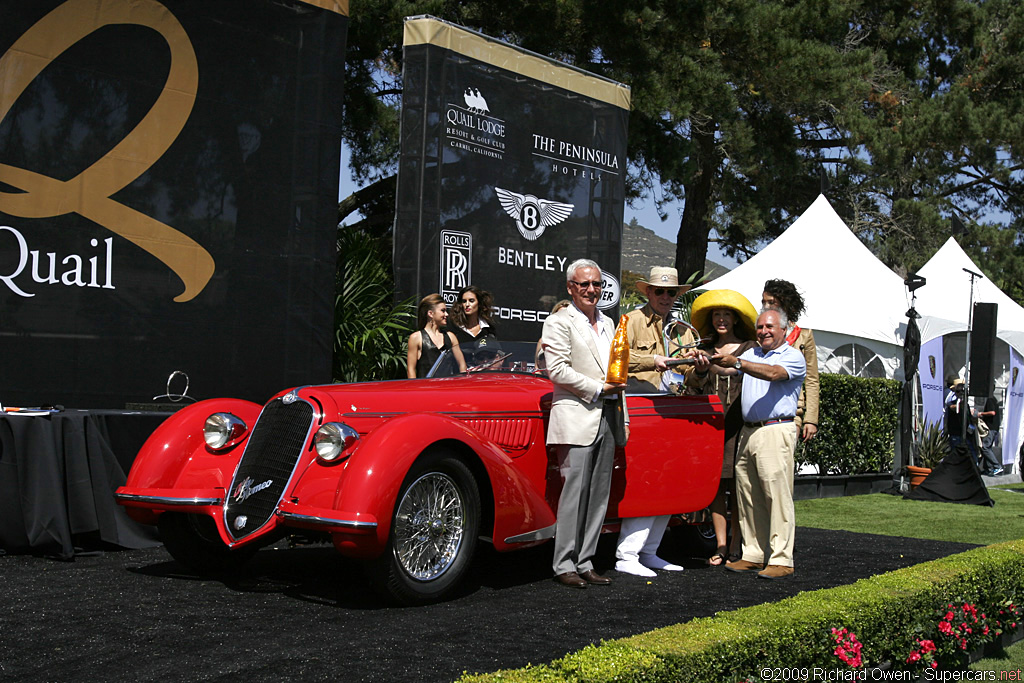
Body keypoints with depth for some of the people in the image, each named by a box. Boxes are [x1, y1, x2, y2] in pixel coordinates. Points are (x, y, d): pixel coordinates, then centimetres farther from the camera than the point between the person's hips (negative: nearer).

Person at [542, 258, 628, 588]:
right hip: (577, 417, -7)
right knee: (574, 492, -9)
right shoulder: (559, 322, -1)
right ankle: (564, 565, -4)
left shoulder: (607, 324, 21)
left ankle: (585, 563, 9)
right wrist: (597, 388, -10)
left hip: (608, 419, 7)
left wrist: (623, 419, 20)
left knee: (599, 495, 5)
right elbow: (557, 370, -11)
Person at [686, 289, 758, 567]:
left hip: (739, 422, -3)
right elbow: (693, 385, 9)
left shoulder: (750, 348, 7)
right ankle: (720, 545, 6)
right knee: (715, 484, 1)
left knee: (737, 486, -4)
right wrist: (699, 369, -10)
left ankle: (735, 547, 2)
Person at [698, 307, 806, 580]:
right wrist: (707, 365, -19)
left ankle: (781, 560, -5)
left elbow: (773, 373, -21)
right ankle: (753, 555, 15)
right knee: (747, 494, 7)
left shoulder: (793, 357, -1)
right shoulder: (751, 354, 18)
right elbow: (728, 368, 4)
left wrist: (736, 362, -32)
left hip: (775, 431, -7)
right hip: (748, 431, 7)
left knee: (777, 494, -8)